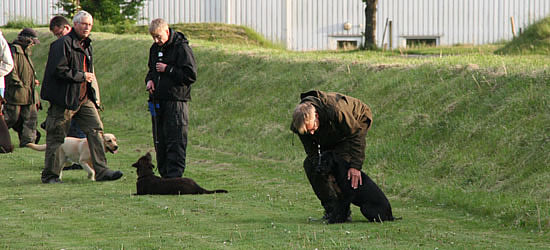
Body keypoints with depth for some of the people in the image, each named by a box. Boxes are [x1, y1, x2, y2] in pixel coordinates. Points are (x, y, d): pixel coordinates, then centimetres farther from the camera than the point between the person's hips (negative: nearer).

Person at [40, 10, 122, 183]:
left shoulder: (86, 45, 17)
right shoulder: (63, 44, -11)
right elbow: (58, 70, -20)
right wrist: (82, 76, -13)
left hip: (84, 98, 8)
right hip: (64, 99, -8)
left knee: (96, 129, -3)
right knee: (56, 136, 0)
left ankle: (101, 171, -4)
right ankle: (50, 174, 9)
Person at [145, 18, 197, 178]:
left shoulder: (182, 48, -9)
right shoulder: (155, 48, 15)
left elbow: (191, 75, -12)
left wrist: (167, 69, -14)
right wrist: (149, 80, 8)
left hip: (176, 101, -8)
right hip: (158, 102, 8)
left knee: (175, 142, -8)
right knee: (159, 141, 9)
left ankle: (175, 176, -10)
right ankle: (164, 174, 14)